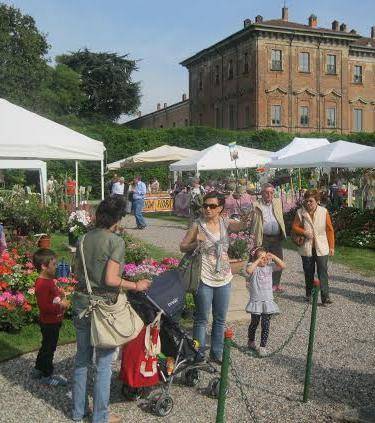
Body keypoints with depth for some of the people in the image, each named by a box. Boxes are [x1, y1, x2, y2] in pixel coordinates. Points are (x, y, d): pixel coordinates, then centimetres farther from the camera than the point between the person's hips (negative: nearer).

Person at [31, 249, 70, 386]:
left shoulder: (50, 280, 5)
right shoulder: (42, 284, -26)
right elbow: (44, 306, -30)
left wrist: (60, 295, 5)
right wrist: (61, 305, -22)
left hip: (54, 321, 10)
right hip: (49, 323, -10)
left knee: (47, 346, 23)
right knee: (49, 348, 5)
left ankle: (38, 370, 38)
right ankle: (47, 375, 20)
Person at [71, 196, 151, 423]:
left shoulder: (84, 239, 3)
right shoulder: (116, 241, -15)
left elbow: (78, 273, 8)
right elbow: (110, 280, -19)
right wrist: (136, 286, -7)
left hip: (81, 301, 6)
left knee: (82, 359, 19)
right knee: (104, 363, 8)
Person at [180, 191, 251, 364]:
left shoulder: (225, 223, 2)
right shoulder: (198, 225, -7)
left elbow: (241, 225, -16)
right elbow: (183, 247, -2)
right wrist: (196, 243, -21)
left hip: (224, 278, 4)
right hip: (204, 278, -4)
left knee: (220, 319, 15)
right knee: (202, 319, 6)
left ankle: (217, 353, 30)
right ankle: (199, 355, 19)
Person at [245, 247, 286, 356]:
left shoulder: (269, 266, 5)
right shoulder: (252, 266, -10)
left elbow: (283, 266, -3)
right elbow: (248, 270, -33)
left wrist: (273, 257, -12)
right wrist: (258, 260, -29)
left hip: (268, 301, 3)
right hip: (256, 301, -3)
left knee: (266, 324, 1)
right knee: (254, 323, 12)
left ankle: (263, 346, 10)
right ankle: (251, 341, 35)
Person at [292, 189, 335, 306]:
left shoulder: (324, 212, -1)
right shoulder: (300, 212, -1)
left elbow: (329, 230, 2)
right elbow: (294, 227, 5)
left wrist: (331, 246, 1)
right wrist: (304, 232, -14)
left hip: (321, 248, -1)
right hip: (306, 248, 1)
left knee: (323, 273, -6)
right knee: (308, 273, 11)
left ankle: (325, 297, -4)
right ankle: (309, 294, 26)